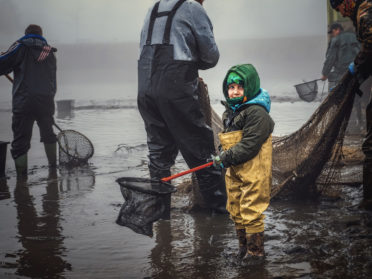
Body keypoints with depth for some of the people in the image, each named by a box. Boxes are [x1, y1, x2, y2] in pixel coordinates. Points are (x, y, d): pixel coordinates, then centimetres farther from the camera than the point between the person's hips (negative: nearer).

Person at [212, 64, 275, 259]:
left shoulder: (257, 112, -16)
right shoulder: (230, 111, 14)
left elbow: (249, 144, -21)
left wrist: (226, 158, -18)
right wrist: (224, 156, 9)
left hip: (253, 172, -9)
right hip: (234, 171, 9)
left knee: (251, 212, -6)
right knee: (236, 211, 15)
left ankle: (255, 251, 6)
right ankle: (244, 247, 29)